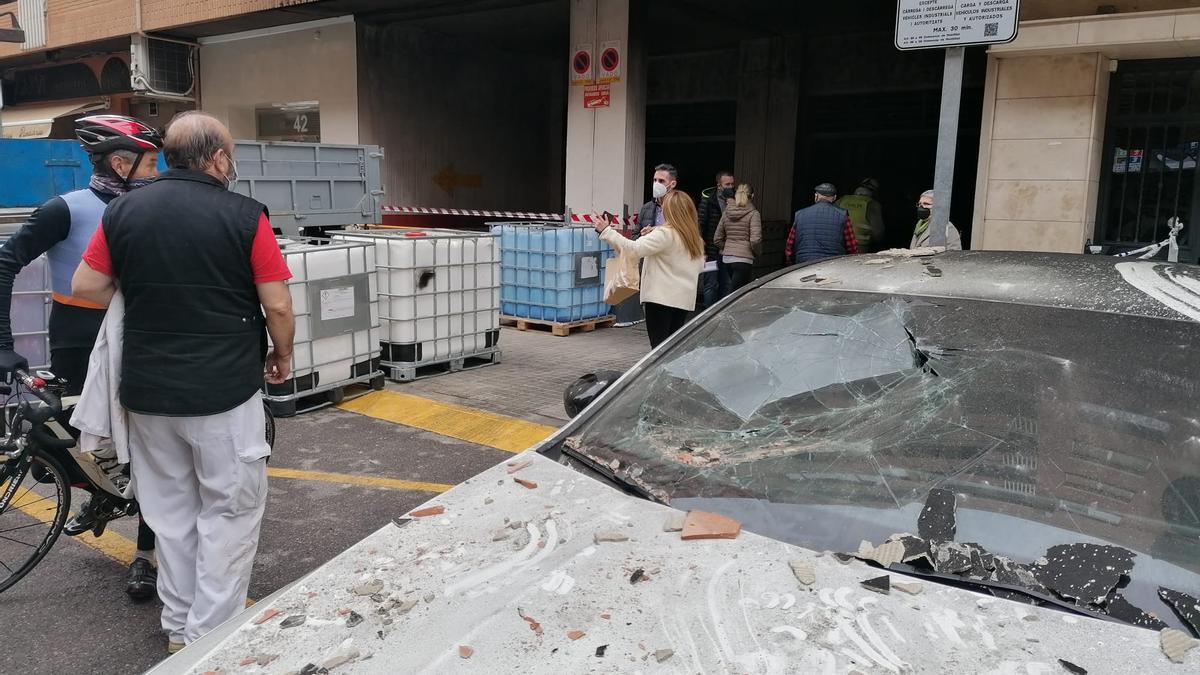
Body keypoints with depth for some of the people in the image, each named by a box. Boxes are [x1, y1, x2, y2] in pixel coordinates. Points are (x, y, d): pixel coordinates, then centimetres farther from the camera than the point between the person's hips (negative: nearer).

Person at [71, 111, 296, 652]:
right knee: (228, 511, 8)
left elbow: (86, 287, 7)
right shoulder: (244, 215, -10)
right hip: (224, 389, -5)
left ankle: (178, 626, 30)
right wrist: (283, 354, 9)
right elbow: (277, 306, -9)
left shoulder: (123, 211, 2)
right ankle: (210, 638, 13)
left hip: (147, 388, 5)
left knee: (169, 508, 18)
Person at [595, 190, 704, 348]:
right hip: (684, 299, 7)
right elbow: (700, 265, 19)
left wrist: (606, 231, -17)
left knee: (659, 346, -5)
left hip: (661, 297, -7)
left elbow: (634, 248, -20)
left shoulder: (665, 233, -12)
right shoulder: (695, 237, 9)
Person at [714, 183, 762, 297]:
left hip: (726, 259, 5)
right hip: (744, 259, -5)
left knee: (725, 295, 12)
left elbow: (718, 239, 11)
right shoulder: (753, 214, -7)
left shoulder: (727, 212, 8)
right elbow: (755, 240, -15)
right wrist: (756, 253, 3)